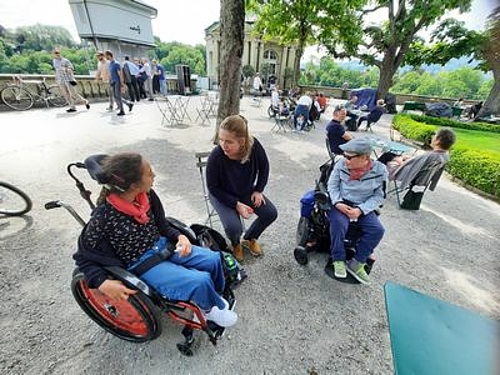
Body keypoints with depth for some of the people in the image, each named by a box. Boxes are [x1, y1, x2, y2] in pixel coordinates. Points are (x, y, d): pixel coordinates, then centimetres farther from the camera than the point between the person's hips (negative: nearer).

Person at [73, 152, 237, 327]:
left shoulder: (147, 195, -10)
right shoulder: (103, 217, -24)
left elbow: (162, 225, 4)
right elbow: (84, 257, -8)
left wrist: (180, 236, -13)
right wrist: (103, 283, -21)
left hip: (163, 246, 6)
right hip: (142, 264, -5)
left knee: (213, 259, -2)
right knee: (200, 281, -20)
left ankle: (212, 297, 27)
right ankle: (209, 308, 16)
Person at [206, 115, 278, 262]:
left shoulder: (254, 145, -25)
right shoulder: (215, 156, -33)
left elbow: (264, 167, -4)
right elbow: (213, 188, -19)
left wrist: (258, 190, -8)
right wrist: (236, 204, -22)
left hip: (247, 190, 4)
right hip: (222, 195, -3)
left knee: (271, 213, -6)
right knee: (233, 227, -23)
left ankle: (249, 238, 23)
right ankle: (235, 243, 17)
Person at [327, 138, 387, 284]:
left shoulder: (380, 170, -11)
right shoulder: (341, 164, -11)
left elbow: (379, 196, -5)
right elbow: (332, 184, -4)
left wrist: (361, 210, -19)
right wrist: (337, 203, -20)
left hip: (363, 207, 2)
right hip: (340, 203, -1)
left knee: (377, 230, -19)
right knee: (339, 223, -30)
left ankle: (356, 263, -2)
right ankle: (339, 260, -9)